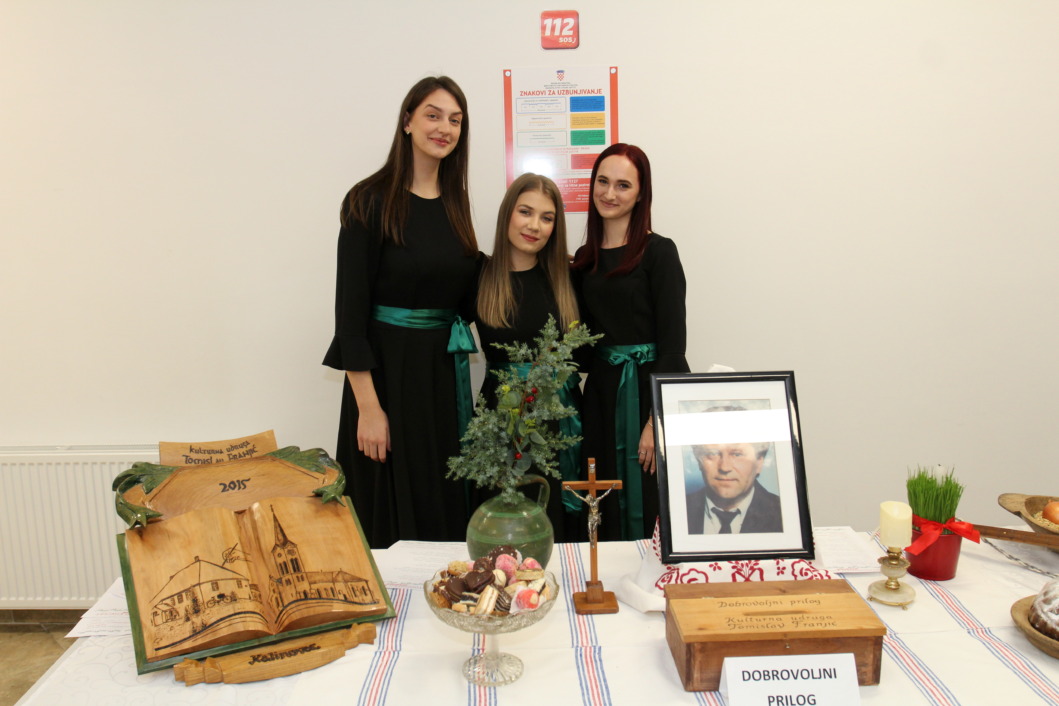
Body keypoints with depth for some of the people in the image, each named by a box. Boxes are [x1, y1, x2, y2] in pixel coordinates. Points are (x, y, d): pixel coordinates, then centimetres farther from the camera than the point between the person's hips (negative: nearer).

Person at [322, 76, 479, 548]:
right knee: (393, 519, 4)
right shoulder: (372, 201, -9)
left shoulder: (454, 203, 10)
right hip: (389, 368, -6)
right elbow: (350, 307, -13)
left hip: (444, 370, 6)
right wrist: (368, 408, -16)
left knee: (446, 511, 14)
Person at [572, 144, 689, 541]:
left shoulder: (658, 251, -6)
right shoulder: (584, 259, 11)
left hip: (650, 389, -5)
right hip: (601, 392, 5)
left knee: (650, 512, 2)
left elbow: (673, 340, -11)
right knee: (608, 515, 10)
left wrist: (657, 420, -17)